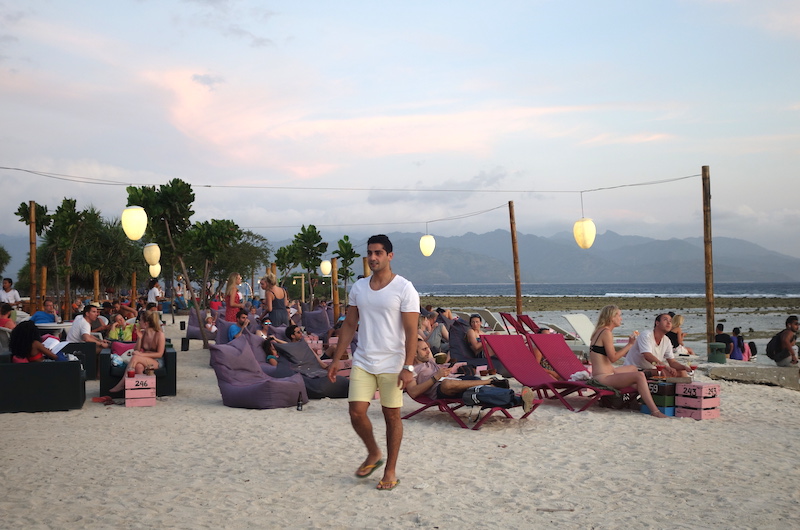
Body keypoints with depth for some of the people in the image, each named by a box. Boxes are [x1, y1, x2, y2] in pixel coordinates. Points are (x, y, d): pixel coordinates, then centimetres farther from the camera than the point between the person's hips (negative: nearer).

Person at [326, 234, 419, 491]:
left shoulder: (404, 288, -8)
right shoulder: (358, 287, 8)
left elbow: (411, 331, -11)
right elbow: (349, 325, 12)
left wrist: (408, 367, -19)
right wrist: (336, 360, 8)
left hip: (391, 364, -4)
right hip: (362, 362, 4)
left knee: (392, 416, 4)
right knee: (356, 412, -2)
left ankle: (390, 470, 17)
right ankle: (373, 454, 25)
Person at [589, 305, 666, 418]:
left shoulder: (599, 331, 15)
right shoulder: (607, 332, -15)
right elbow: (613, 358, -19)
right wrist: (629, 344, -13)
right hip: (603, 378, -11)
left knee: (633, 368, 29)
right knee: (639, 376, -24)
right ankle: (654, 411, -27)